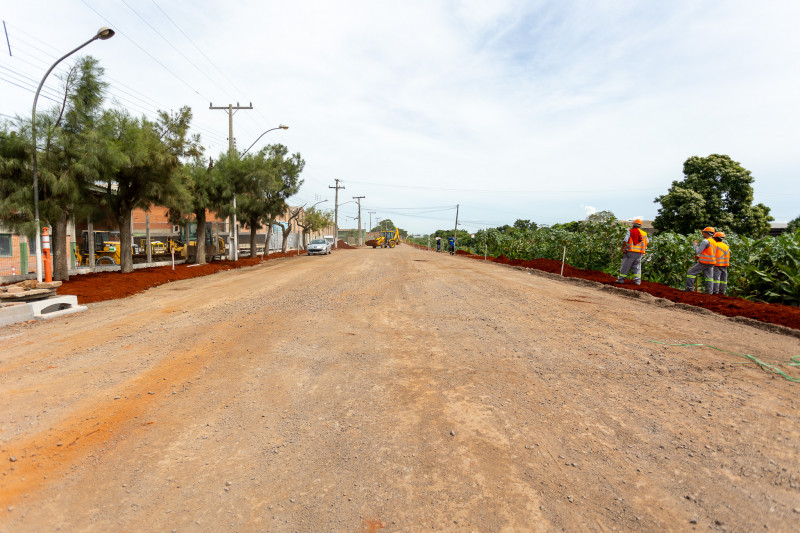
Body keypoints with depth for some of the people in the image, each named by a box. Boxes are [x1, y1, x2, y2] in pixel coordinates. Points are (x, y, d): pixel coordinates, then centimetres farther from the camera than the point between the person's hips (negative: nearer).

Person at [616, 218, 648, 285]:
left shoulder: (630, 231, -2)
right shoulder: (644, 233, 10)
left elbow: (625, 241, -11)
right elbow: (646, 243, 15)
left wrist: (623, 249, -5)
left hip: (630, 252, -3)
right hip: (639, 253, 3)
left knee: (625, 266, 3)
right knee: (637, 267, 9)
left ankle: (621, 279, 7)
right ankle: (637, 280, 5)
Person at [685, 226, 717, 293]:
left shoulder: (706, 241, -15)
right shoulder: (714, 242, 15)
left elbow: (698, 251, -17)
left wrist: (695, 245, -1)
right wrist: (699, 257, 19)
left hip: (703, 262, -8)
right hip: (711, 263, 9)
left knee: (691, 272, -2)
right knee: (709, 277, 10)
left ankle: (689, 288, -5)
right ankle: (709, 291, 10)